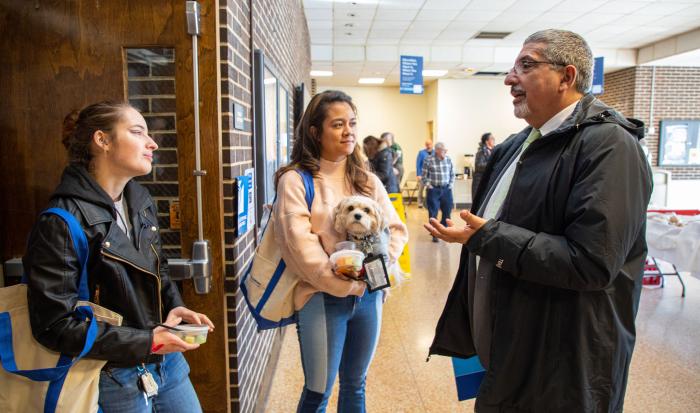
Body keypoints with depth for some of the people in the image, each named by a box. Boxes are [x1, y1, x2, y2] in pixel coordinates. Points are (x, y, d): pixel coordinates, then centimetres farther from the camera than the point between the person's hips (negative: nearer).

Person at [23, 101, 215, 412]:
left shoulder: (141, 201, 3)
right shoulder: (60, 223, -20)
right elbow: (55, 324, -20)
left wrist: (174, 306, -3)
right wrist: (145, 342, -21)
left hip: (166, 358, 7)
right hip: (115, 379, -6)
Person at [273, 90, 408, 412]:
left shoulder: (367, 181, 8)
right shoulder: (295, 180, -9)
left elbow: (396, 228, 3)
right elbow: (302, 247, -16)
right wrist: (346, 285, -16)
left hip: (369, 296, 5)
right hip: (323, 299, -5)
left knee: (355, 385, 19)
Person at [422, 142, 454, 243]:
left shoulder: (448, 160, 4)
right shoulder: (428, 160, -7)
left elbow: (452, 174, 13)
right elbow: (424, 176, -1)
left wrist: (451, 185, 4)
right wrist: (428, 185, -7)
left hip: (446, 189, 4)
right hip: (433, 190, -3)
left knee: (447, 212, 8)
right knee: (433, 213, 0)